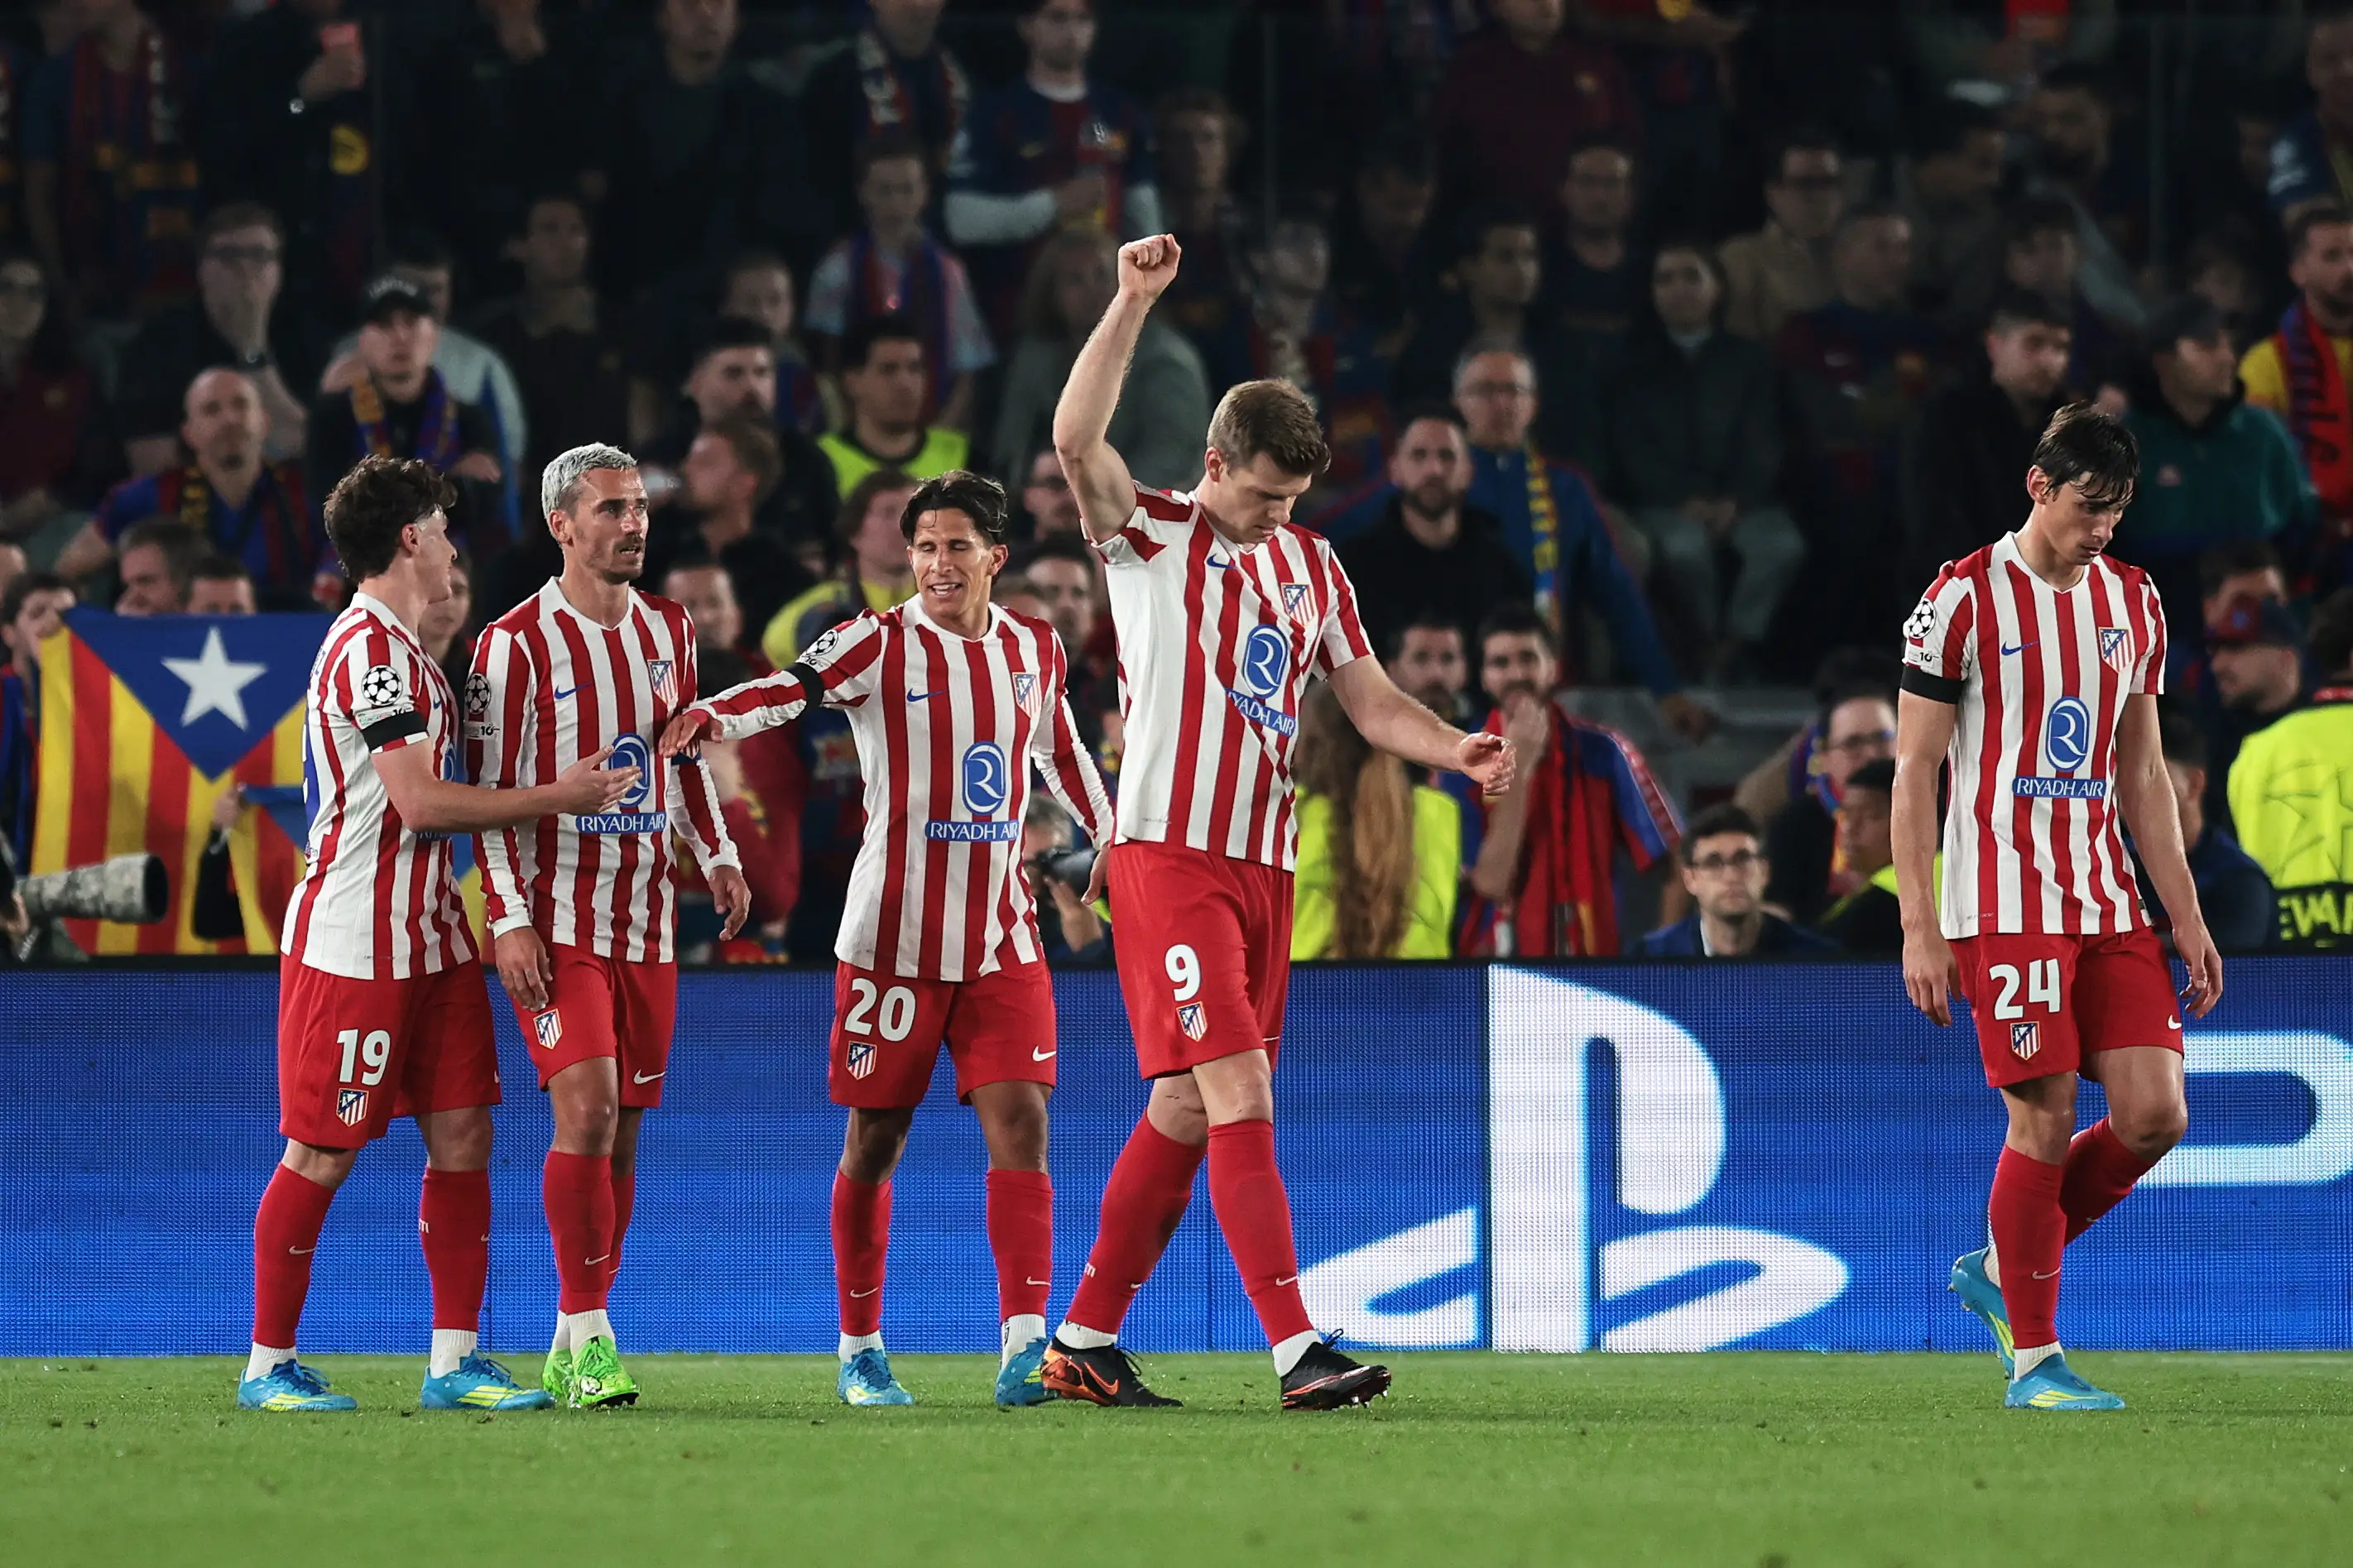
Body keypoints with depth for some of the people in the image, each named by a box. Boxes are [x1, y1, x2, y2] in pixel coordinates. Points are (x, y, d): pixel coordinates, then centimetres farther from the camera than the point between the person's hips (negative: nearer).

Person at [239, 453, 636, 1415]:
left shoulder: (399, 649, 17)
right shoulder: (371, 649, -15)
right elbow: (420, 803, -21)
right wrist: (557, 797, -14)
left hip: (427, 935, 10)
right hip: (353, 943, -10)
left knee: (462, 1135, 4)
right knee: (324, 1151, -3)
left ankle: (454, 1361, 6)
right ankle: (268, 1365, 5)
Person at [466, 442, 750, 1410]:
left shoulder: (668, 631, 10)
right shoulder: (515, 644, -9)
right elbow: (489, 789, -9)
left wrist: (718, 857, 12)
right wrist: (509, 919, -16)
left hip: (645, 916, 6)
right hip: (556, 919, -6)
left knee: (623, 1132, 5)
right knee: (586, 1111, -17)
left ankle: (572, 1353, 12)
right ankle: (587, 1336, -12)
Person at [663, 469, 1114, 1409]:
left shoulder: (1034, 651, 9)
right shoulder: (878, 645, -5)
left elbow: (1062, 754, 27)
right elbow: (789, 690, -23)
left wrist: (1109, 839, 37)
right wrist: (712, 718, -43)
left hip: (1001, 935, 3)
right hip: (892, 934, -3)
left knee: (1020, 1120, -10)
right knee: (876, 1141, 3)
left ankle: (1025, 1345, -13)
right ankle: (860, 1350, 15)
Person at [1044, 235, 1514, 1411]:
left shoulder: (1309, 564, 15)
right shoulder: (1150, 539, -3)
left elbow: (1370, 700, 16)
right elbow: (1076, 440, -21)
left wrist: (1455, 749, -3)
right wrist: (1133, 301, -25)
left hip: (1263, 863, 7)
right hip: (1169, 857, -7)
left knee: (1183, 1113, 9)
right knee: (1240, 1099, -15)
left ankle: (1084, 1344, 18)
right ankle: (1298, 1350, -20)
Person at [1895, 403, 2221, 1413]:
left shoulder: (2132, 601, 12)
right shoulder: (1966, 598, -6)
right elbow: (1914, 769, -6)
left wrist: (2186, 916, 12)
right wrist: (1919, 930, -11)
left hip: (2108, 904, 6)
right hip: (2004, 905, -6)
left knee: (2155, 1114, -4)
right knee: (2045, 1120, -9)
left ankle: (2002, 1268, 16)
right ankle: (2033, 1359, 2)